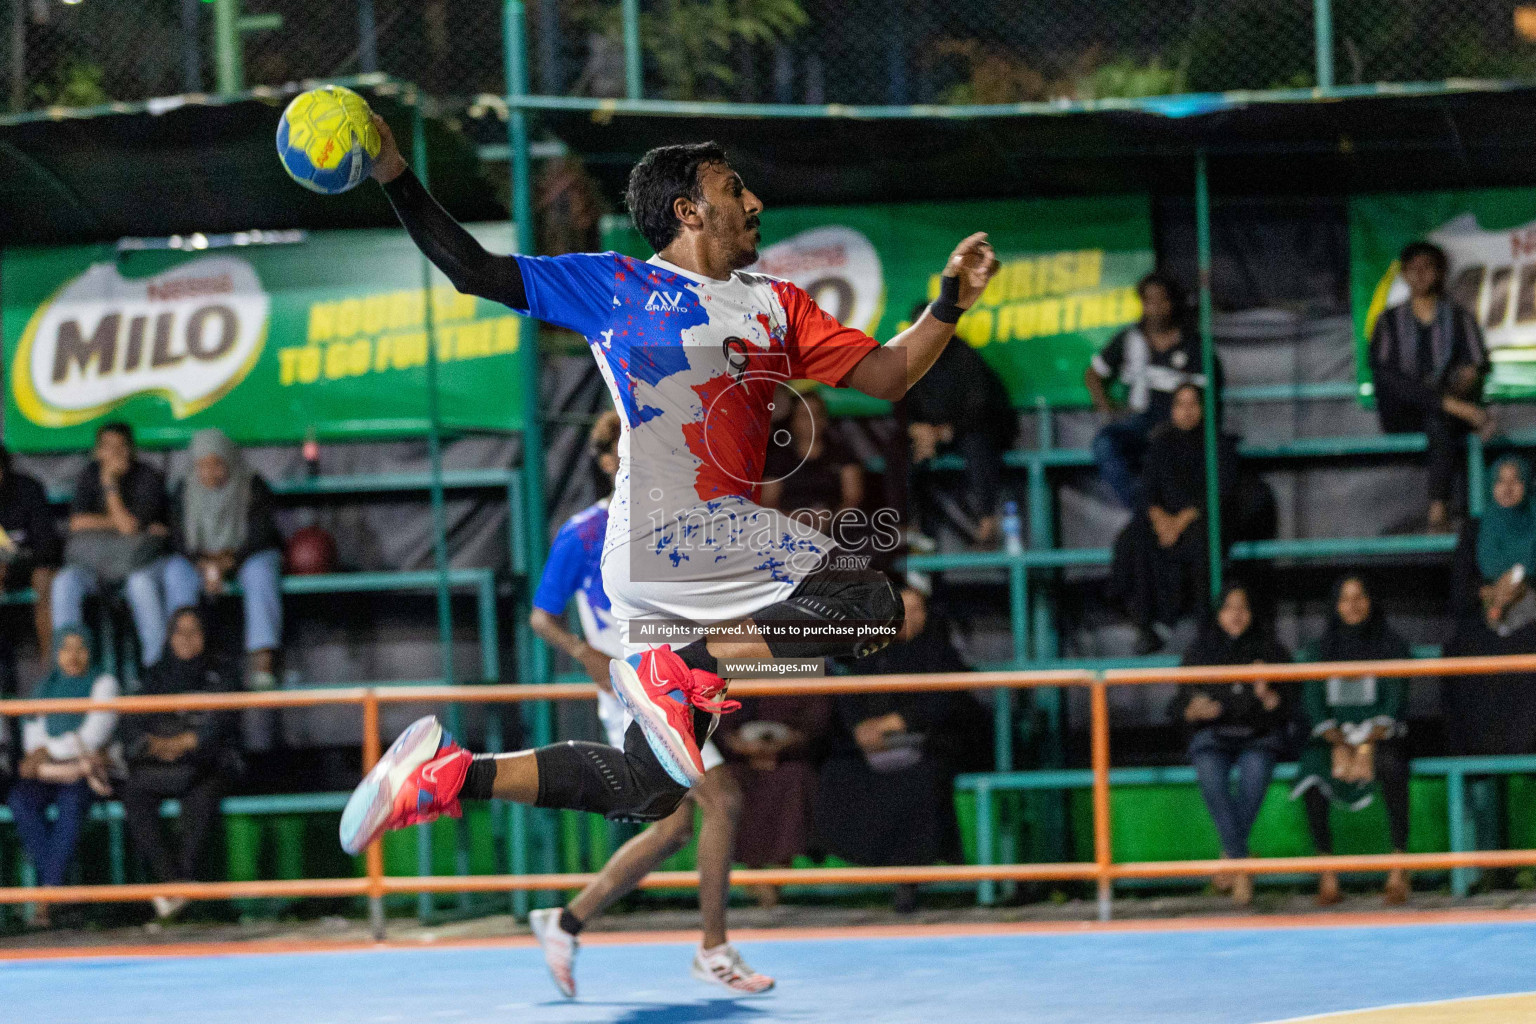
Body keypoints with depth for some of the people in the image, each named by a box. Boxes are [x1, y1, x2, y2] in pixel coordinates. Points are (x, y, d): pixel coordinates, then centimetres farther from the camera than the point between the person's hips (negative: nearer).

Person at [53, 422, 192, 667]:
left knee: (141, 582, -38)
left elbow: (130, 525, -17)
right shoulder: (90, 475, 7)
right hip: (94, 560, 3)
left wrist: (110, 484, -16)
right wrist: (118, 523, -12)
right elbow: (77, 522, -4)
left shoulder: (149, 478, -6)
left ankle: (157, 663, -36)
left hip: (141, 560, -3)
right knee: (65, 583, -28)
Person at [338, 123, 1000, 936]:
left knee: (649, 788, 5)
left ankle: (449, 775, 8)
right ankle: (684, 670, -20)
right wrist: (395, 177, 0)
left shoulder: (777, 304, 23)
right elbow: (473, 271, 9)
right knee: (872, 607, -19)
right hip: (667, 527, -7)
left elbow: (885, 376, 18)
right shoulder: (613, 283, 7)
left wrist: (949, 304, 3)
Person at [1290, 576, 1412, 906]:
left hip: (1380, 735, -2)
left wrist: (1368, 745, -20)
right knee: (1314, 770, -32)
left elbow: (1394, 701, -4)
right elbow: (1313, 702, 2)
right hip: (1334, 738, 2)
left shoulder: (1392, 645, 6)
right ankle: (1327, 875, -28)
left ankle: (1398, 871, -32)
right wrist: (1339, 745, -15)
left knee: (1391, 764, -37)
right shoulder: (1323, 649, 11)